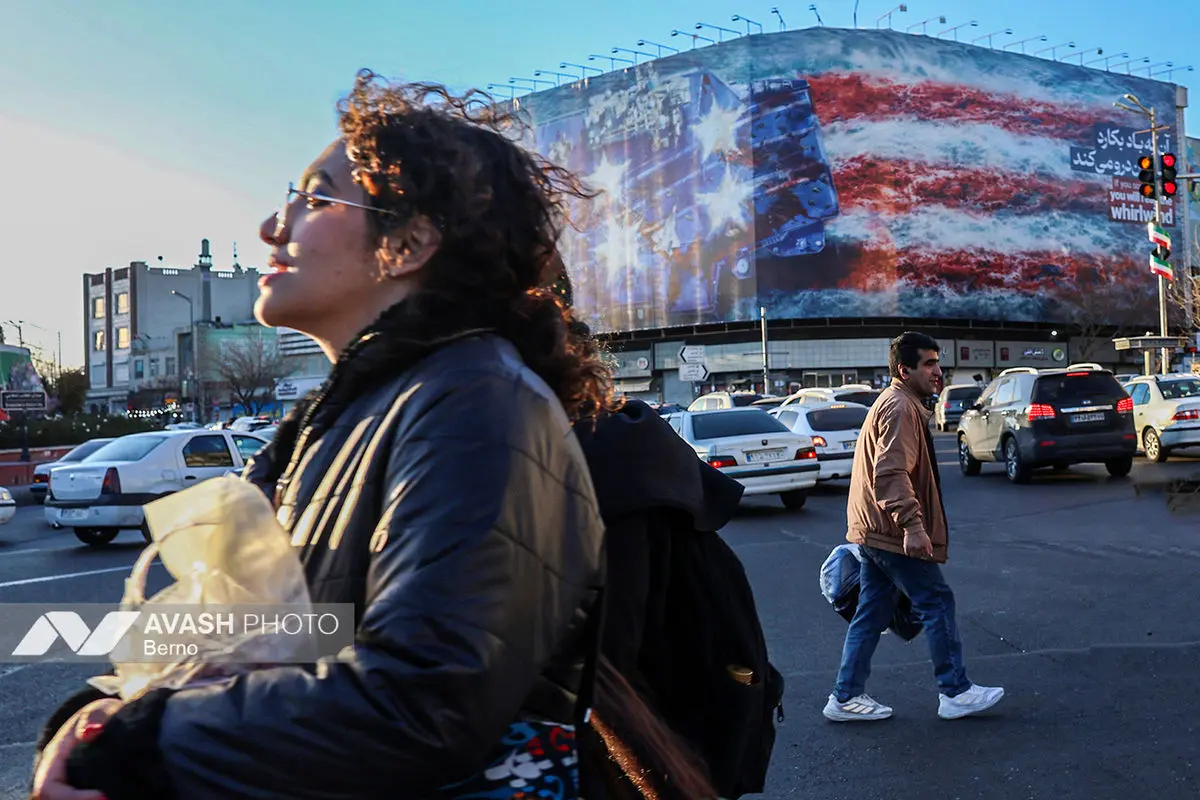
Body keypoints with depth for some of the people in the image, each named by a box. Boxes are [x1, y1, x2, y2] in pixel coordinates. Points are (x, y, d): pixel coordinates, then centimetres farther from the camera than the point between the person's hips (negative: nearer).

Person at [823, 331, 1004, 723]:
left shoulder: (897, 404, 20)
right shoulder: (899, 407, -15)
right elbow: (891, 474, -26)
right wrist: (912, 524, -32)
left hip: (874, 530, 10)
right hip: (893, 532, -10)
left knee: (872, 614, 12)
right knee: (937, 604, 0)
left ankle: (846, 697, 16)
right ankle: (955, 692, 9)